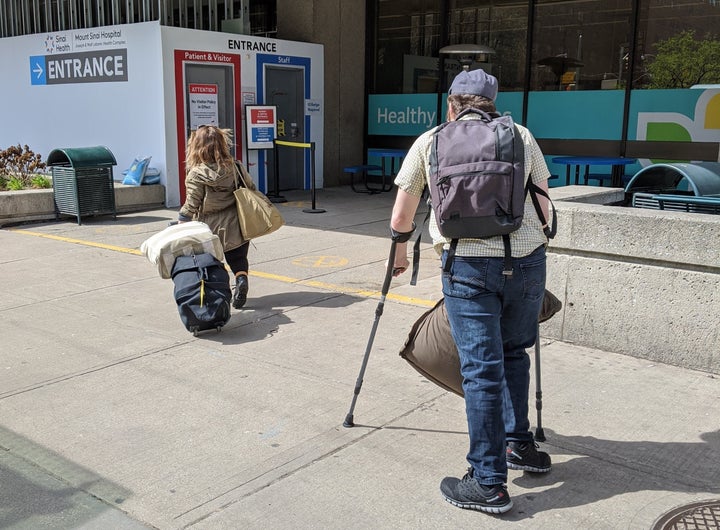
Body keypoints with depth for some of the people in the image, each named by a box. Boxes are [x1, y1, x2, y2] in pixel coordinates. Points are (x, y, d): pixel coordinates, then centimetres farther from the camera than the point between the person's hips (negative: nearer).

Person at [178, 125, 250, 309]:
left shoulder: (196, 175, -14)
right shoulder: (232, 166, -2)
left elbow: (191, 206, -13)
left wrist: (180, 223, 0)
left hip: (211, 227, -3)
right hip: (235, 224, 3)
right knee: (238, 258, 13)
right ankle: (241, 278, -13)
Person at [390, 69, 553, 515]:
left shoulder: (429, 142, 10)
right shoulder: (521, 136, 12)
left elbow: (401, 220, 14)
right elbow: (543, 208, 15)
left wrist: (400, 255, 31)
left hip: (468, 264, -2)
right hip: (528, 260, 3)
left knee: (482, 369, 1)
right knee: (514, 353, 22)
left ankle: (489, 484, 6)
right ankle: (519, 444, 33)